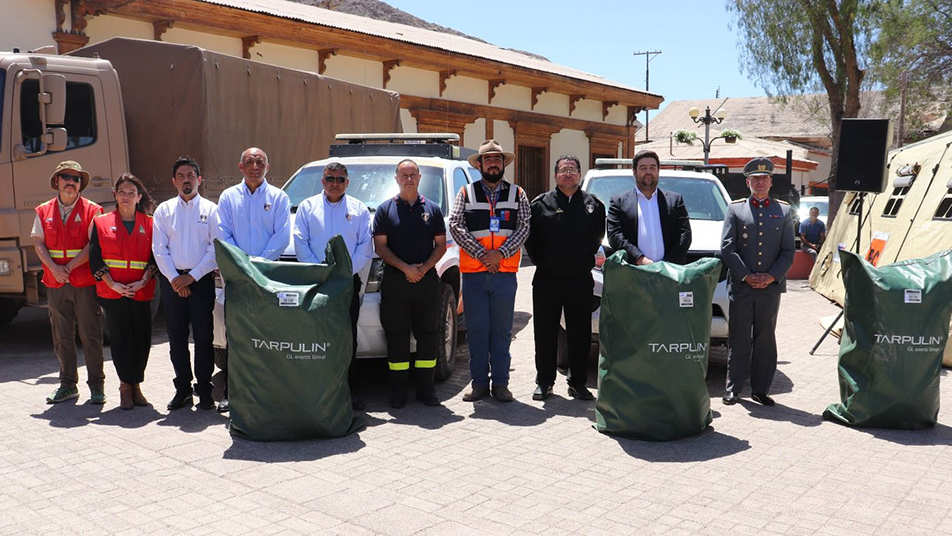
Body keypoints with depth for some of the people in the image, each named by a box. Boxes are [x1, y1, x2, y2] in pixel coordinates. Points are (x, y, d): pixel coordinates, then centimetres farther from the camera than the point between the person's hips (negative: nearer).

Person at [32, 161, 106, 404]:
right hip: (55, 284, 4)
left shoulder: (92, 211, 1)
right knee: (62, 337, 9)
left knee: (90, 336, -1)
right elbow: (38, 244, 4)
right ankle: (68, 384, 19)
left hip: (85, 282, -3)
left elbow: (94, 245, -7)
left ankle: (96, 385, 8)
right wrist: (55, 268, -11)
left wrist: (70, 267, -14)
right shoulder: (43, 212, 11)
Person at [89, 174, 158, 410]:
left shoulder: (149, 224, 7)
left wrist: (143, 281, -11)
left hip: (141, 291, 1)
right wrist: (112, 284, -9)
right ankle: (125, 386, 11)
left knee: (142, 338, 1)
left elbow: (155, 257, 4)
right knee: (120, 337, 1)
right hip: (112, 291, -1)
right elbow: (95, 258, 2)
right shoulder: (101, 223, 6)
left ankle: (135, 385, 14)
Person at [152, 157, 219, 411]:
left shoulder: (210, 209, 5)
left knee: (203, 336, -1)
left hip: (201, 280, -2)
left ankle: (204, 390, 7)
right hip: (172, 281, 2)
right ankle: (183, 390, 15)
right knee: (176, 337, 5)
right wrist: (174, 279, -7)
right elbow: (159, 249, 5)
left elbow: (216, 248, -2)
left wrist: (192, 276, -9)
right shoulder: (164, 210, 10)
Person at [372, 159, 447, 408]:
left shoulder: (432, 209, 11)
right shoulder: (385, 209, 7)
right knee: (396, 335, 1)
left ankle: (425, 388, 13)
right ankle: (398, 390, 9)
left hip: (427, 280, 1)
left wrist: (423, 269, -9)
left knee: (428, 333, 4)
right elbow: (380, 246, 0)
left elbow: (441, 245, 7)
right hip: (395, 282, -1)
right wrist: (406, 268, -13)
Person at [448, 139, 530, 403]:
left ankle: (500, 383, 14)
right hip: (473, 272, 0)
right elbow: (456, 225, -2)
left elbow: (524, 227, 1)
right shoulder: (466, 193, 9)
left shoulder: (517, 194, 11)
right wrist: (481, 254, -12)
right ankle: (479, 382, 13)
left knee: (502, 330, 5)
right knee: (476, 330, 3)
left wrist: (500, 253, -13)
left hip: (505, 272, 0)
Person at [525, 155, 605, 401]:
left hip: (580, 280, 1)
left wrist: (588, 259, 10)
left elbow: (598, 236, 17)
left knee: (580, 334, 5)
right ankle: (544, 382, 16)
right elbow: (529, 238, 7)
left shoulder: (594, 205, 8)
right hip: (547, 280, -1)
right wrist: (540, 261, 4)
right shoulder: (540, 204, 3)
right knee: (545, 334, 5)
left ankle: (578, 383, 16)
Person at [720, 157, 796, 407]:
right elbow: (727, 248, -1)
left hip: (771, 286, 2)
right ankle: (733, 389, 10)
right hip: (740, 286, -1)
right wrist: (746, 276, -9)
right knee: (738, 339, 2)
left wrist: (771, 277, -7)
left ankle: (760, 389, 16)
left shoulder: (783, 211, 11)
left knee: (766, 338, 8)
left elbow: (789, 251, 7)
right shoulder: (735, 209, 6)